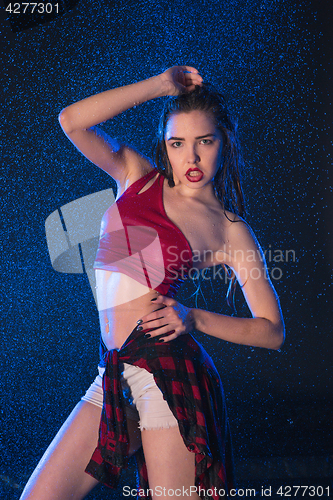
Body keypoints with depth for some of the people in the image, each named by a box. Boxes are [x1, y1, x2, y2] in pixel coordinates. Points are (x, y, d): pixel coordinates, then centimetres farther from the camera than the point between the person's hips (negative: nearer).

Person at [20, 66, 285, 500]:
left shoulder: (230, 230, 2)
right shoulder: (137, 175, 12)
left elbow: (273, 331, 2)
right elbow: (72, 120, -2)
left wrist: (194, 317, -12)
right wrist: (160, 85, 1)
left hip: (167, 370, -4)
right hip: (114, 375, 5)